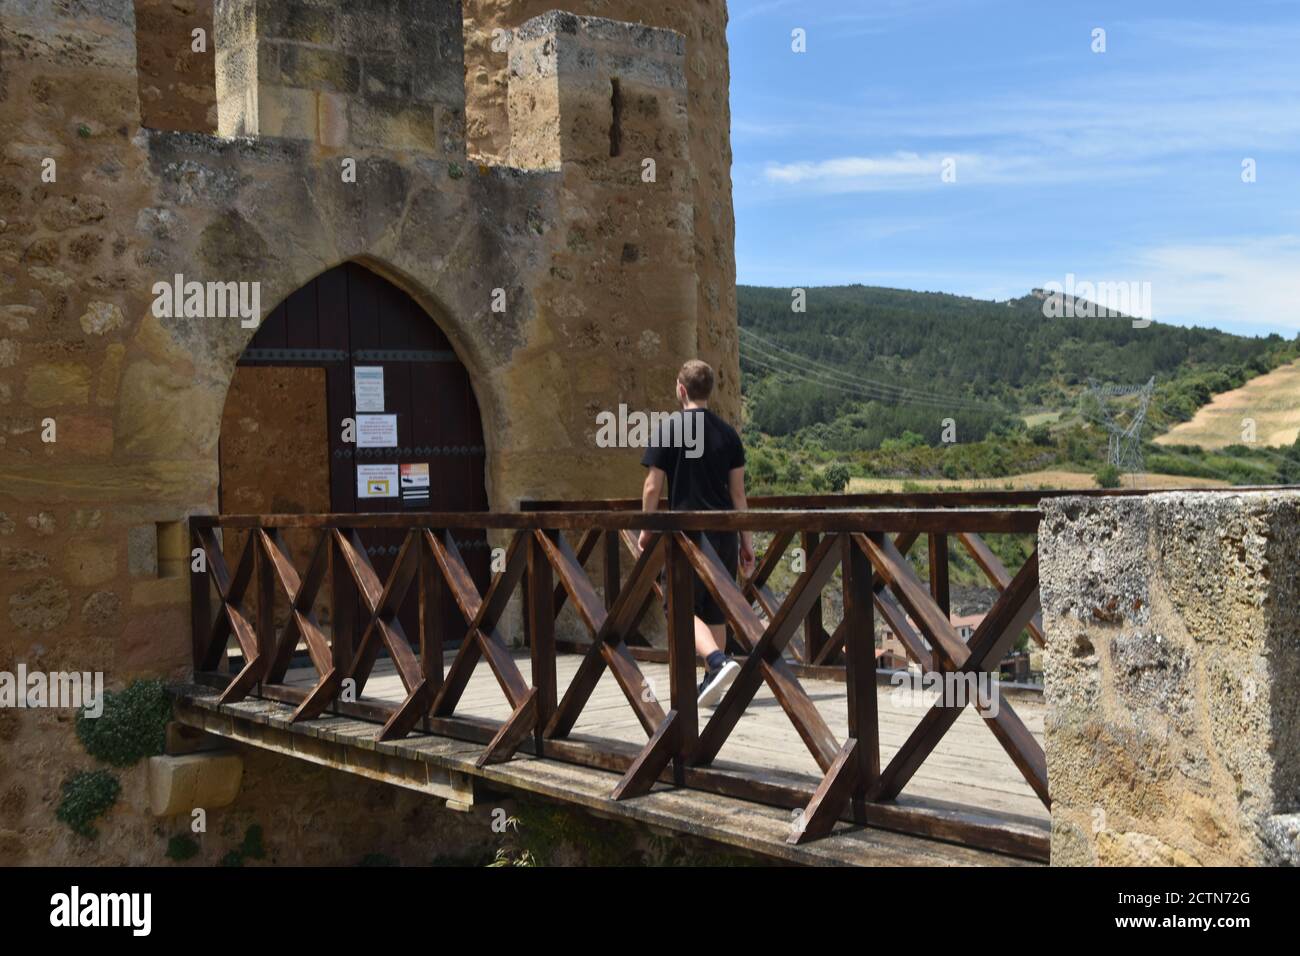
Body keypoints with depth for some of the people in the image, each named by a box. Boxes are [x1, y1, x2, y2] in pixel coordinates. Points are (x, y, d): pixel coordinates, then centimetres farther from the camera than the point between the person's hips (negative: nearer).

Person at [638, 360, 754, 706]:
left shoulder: (668, 431, -6)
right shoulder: (727, 434, 6)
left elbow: (652, 488, -4)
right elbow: (738, 493, 6)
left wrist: (646, 530, 9)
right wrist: (747, 542, 10)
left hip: (687, 531, -4)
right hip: (723, 531, 5)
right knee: (715, 611, 13)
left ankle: (719, 662, -24)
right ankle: (711, 684, 18)